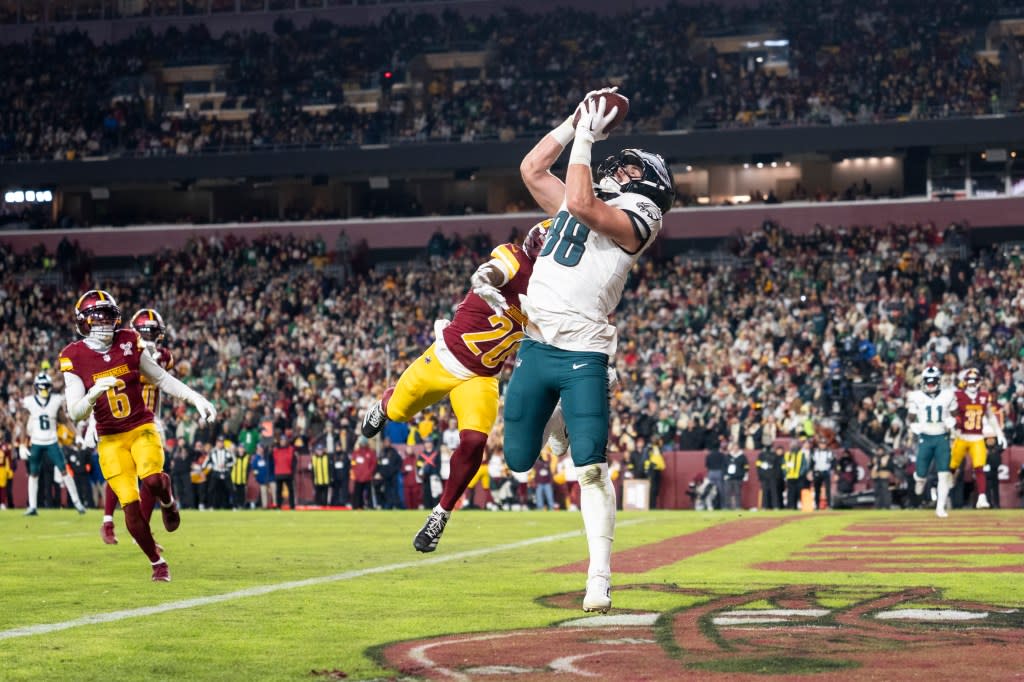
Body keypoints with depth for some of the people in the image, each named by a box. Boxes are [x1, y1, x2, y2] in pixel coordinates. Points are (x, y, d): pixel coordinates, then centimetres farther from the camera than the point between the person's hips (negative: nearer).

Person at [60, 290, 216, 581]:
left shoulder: (128, 343, -1)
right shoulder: (75, 358, -7)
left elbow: (161, 379, 11)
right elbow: (76, 413, -10)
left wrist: (196, 399, 5)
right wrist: (94, 393, -30)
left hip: (142, 428, 1)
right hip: (111, 439, 0)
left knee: (152, 480, -27)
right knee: (130, 506, -8)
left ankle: (168, 501, 10)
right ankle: (157, 562, 12)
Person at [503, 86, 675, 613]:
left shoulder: (635, 222, -5)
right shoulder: (584, 204, 17)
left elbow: (581, 203, -21)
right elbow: (531, 168, 17)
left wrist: (585, 137, -13)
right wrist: (575, 124, 12)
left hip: (582, 356, -7)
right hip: (536, 347, 7)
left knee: (591, 468, -12)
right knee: (519, 460, 7)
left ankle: (599, 577, -9)